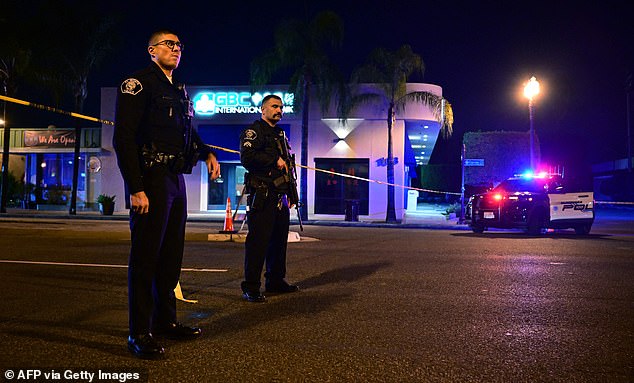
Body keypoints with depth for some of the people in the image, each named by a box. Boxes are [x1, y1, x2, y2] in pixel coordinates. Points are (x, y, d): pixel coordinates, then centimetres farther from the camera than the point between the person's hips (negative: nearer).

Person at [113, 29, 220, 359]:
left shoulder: (179, 91, 19)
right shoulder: (138, 83, -6)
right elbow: (124, 137, -15)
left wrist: (206, 153, 12)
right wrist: (135, 188, -22)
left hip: (176, 180, 9)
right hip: (151, 180, -8)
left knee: (171, 256, 13)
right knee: (146, 257, -4)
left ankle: (166, 321, 25)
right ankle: (140, 334, 5)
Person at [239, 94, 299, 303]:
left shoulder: (280, 134, 24)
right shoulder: (254, 131, -3)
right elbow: (247, 158, -19)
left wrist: (291, 190, 20)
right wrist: (275, 159, -15)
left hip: (279, 197, 9)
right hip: (261, 195, -9)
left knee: (279, 240, 14)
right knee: (258, 240, -9)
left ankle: (275, 281, 26)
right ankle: (250, 288, -3)